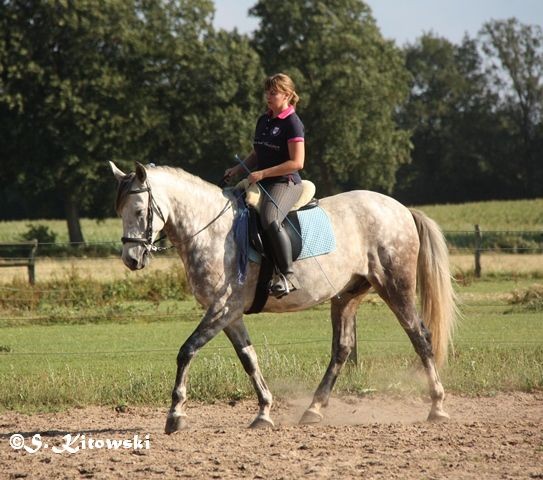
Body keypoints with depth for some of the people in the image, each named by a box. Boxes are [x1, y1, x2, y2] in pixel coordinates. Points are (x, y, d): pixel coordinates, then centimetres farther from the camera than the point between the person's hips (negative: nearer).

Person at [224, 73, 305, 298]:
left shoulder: (292, 123, -9)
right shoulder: (263, 121, 16)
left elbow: (297, 162, -16)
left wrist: (262, 174, -19)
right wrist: (237, 169, 8)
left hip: (286, 183, -10)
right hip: (262, 183, 10)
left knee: (270, 220, -36)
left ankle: (287, 275, -32)